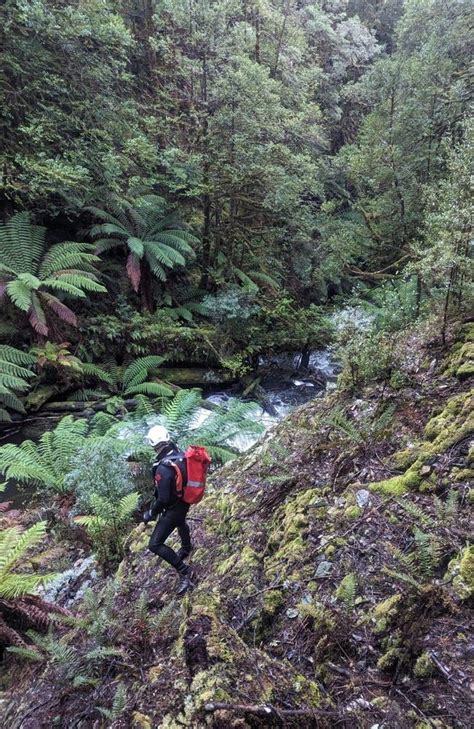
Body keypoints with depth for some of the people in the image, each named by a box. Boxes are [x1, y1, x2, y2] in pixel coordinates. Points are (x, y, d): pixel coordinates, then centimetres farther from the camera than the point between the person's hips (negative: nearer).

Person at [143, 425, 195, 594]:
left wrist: (150, 514, -13)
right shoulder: (181, 454, -11)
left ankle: (184, 571, -1)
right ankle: (186, 548, 66)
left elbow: (163, 499, -30)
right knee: (180, 522, 38)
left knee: (155, 545, -1)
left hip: (173, 508, -8)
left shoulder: (163, 468, -34)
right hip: (185, 501, 8)